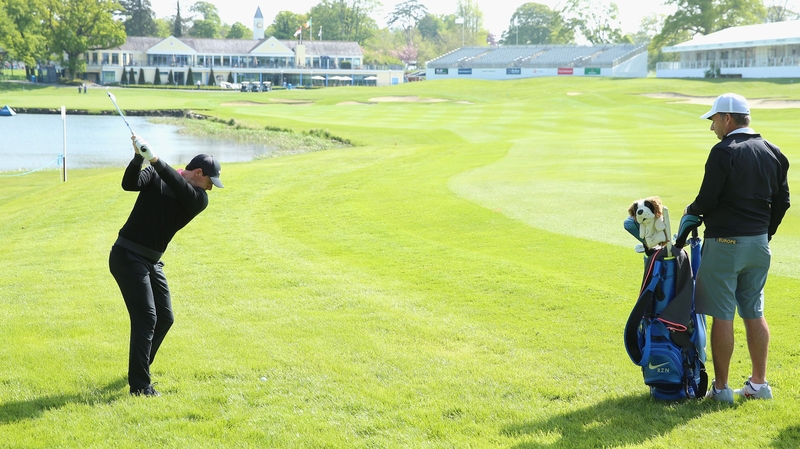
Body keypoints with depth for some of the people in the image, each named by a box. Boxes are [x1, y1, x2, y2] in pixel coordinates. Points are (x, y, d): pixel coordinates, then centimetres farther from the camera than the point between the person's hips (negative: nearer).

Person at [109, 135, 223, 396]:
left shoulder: (199, 199, 2)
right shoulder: (155, 176, -4)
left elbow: (181, 188, -19)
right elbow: (130, 184, -22)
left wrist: (155, 160, -33)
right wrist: (138, 157, -38)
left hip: (152, 262, 7)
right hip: (128, 256, -7)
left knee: (164, 318, 14)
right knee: (146, 318, -14)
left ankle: (139, 369, 35)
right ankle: (139, 387, -13)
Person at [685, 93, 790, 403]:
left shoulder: (724, 152, -14)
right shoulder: (772, 153, 8)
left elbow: (707, 200, -16)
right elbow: (782, 200, 13)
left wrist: (690, 211, 5)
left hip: (725, 242, -7)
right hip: (759, 244, 7)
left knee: (722, 316, -1)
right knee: (754, 313, 14)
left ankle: (720, 387, 3)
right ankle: (759, 383, 19)